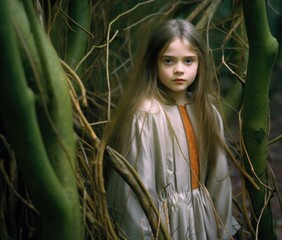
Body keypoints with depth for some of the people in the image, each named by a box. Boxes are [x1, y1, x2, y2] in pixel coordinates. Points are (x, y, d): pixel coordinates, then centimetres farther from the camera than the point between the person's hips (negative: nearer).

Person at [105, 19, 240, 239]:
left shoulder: (207, 112, 0)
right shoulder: (146, 115, -18)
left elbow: (218, 175, 6)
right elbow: (138, 184, -15)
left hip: (202, 218, 6)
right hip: (163, 221, -5)